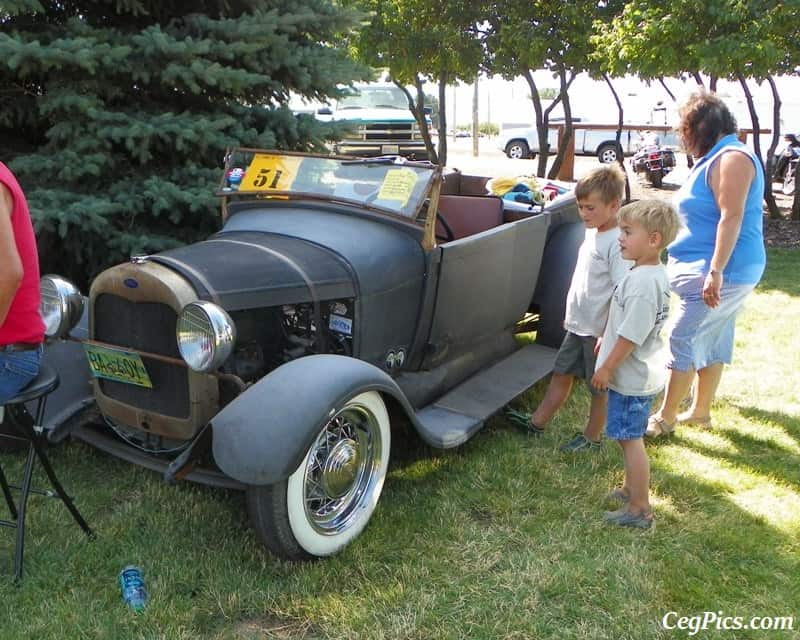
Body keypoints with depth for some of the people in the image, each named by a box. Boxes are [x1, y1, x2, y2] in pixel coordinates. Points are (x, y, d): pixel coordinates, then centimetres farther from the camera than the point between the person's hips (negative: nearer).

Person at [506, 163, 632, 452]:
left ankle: (592, 438, 26)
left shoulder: (618, 243, -22)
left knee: (600, 387, 9)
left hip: (600, 331, -8)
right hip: (578, 325, 9)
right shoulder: (592, 233, 6)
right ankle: (537, 422, 31)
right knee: (561, 373, 18)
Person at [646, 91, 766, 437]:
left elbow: (732, 218, -24)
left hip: (722, 271, -10)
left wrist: (715, 271, -28)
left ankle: (665, 418, 4)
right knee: (712, 343, 15)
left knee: (683, 341, -5)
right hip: (709, 268, 10)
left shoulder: (732, 159, -16)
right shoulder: (714, 159, 16)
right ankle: (700, 411, 26)